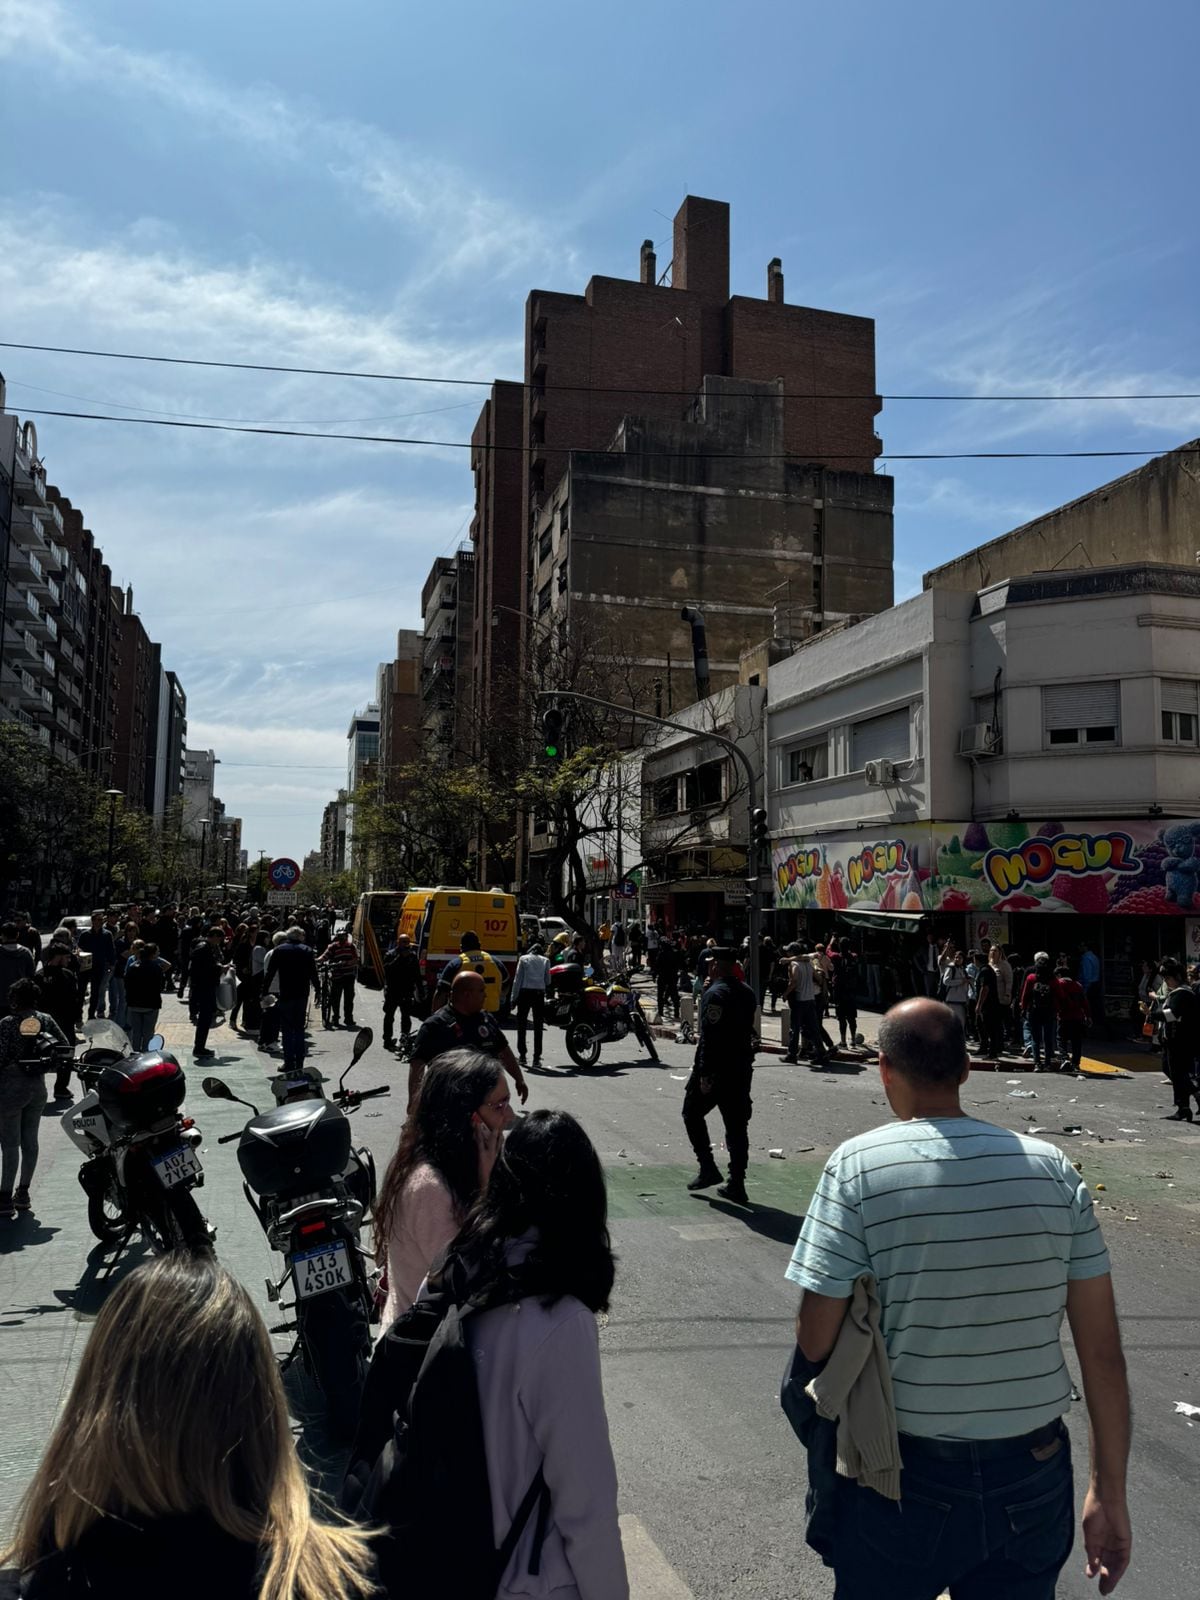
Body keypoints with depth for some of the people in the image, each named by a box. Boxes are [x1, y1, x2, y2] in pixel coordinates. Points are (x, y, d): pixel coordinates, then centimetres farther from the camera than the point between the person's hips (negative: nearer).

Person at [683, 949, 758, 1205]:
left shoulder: (715, 994, -17)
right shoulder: (748, 992, 10)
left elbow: (710, 1037, -21)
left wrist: (704, 1074, -20)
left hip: (716, 1069, -7)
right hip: (742, 1069, 7)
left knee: (692, 1113, 12)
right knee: (737, 1126, 9)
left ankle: (708, 1168, 6)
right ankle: (736, 1186, 11)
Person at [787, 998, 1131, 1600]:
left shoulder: (859, 1164, -15)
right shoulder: (1051, 1167, -5)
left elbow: (815, 1342, -14)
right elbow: (1103, 1351, -3)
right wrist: (1110, 1494, 7)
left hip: (910, 1481, -2)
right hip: (1034, 1482, 3)